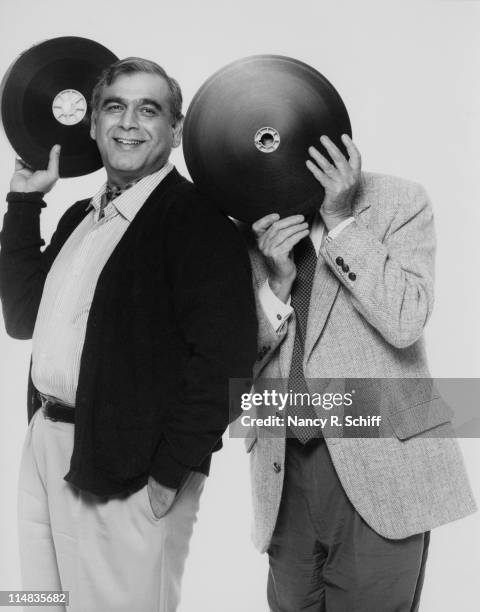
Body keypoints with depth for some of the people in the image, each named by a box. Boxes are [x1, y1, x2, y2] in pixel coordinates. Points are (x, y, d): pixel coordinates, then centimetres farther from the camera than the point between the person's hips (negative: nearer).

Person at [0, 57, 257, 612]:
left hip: (128, 472, -7)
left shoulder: (200, 223, -13)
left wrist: (169, 472, -18)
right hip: (44, 446, 8)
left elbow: (224, 359, -19)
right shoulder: (79, 216, 13)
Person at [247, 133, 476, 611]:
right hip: (285, 473, 3)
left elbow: (405, 322, -14)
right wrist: (276, 283, -13)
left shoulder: (398, 202, -2)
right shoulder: (247, 231, 6)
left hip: (380, 467, -3)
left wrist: (340, 221, -16)